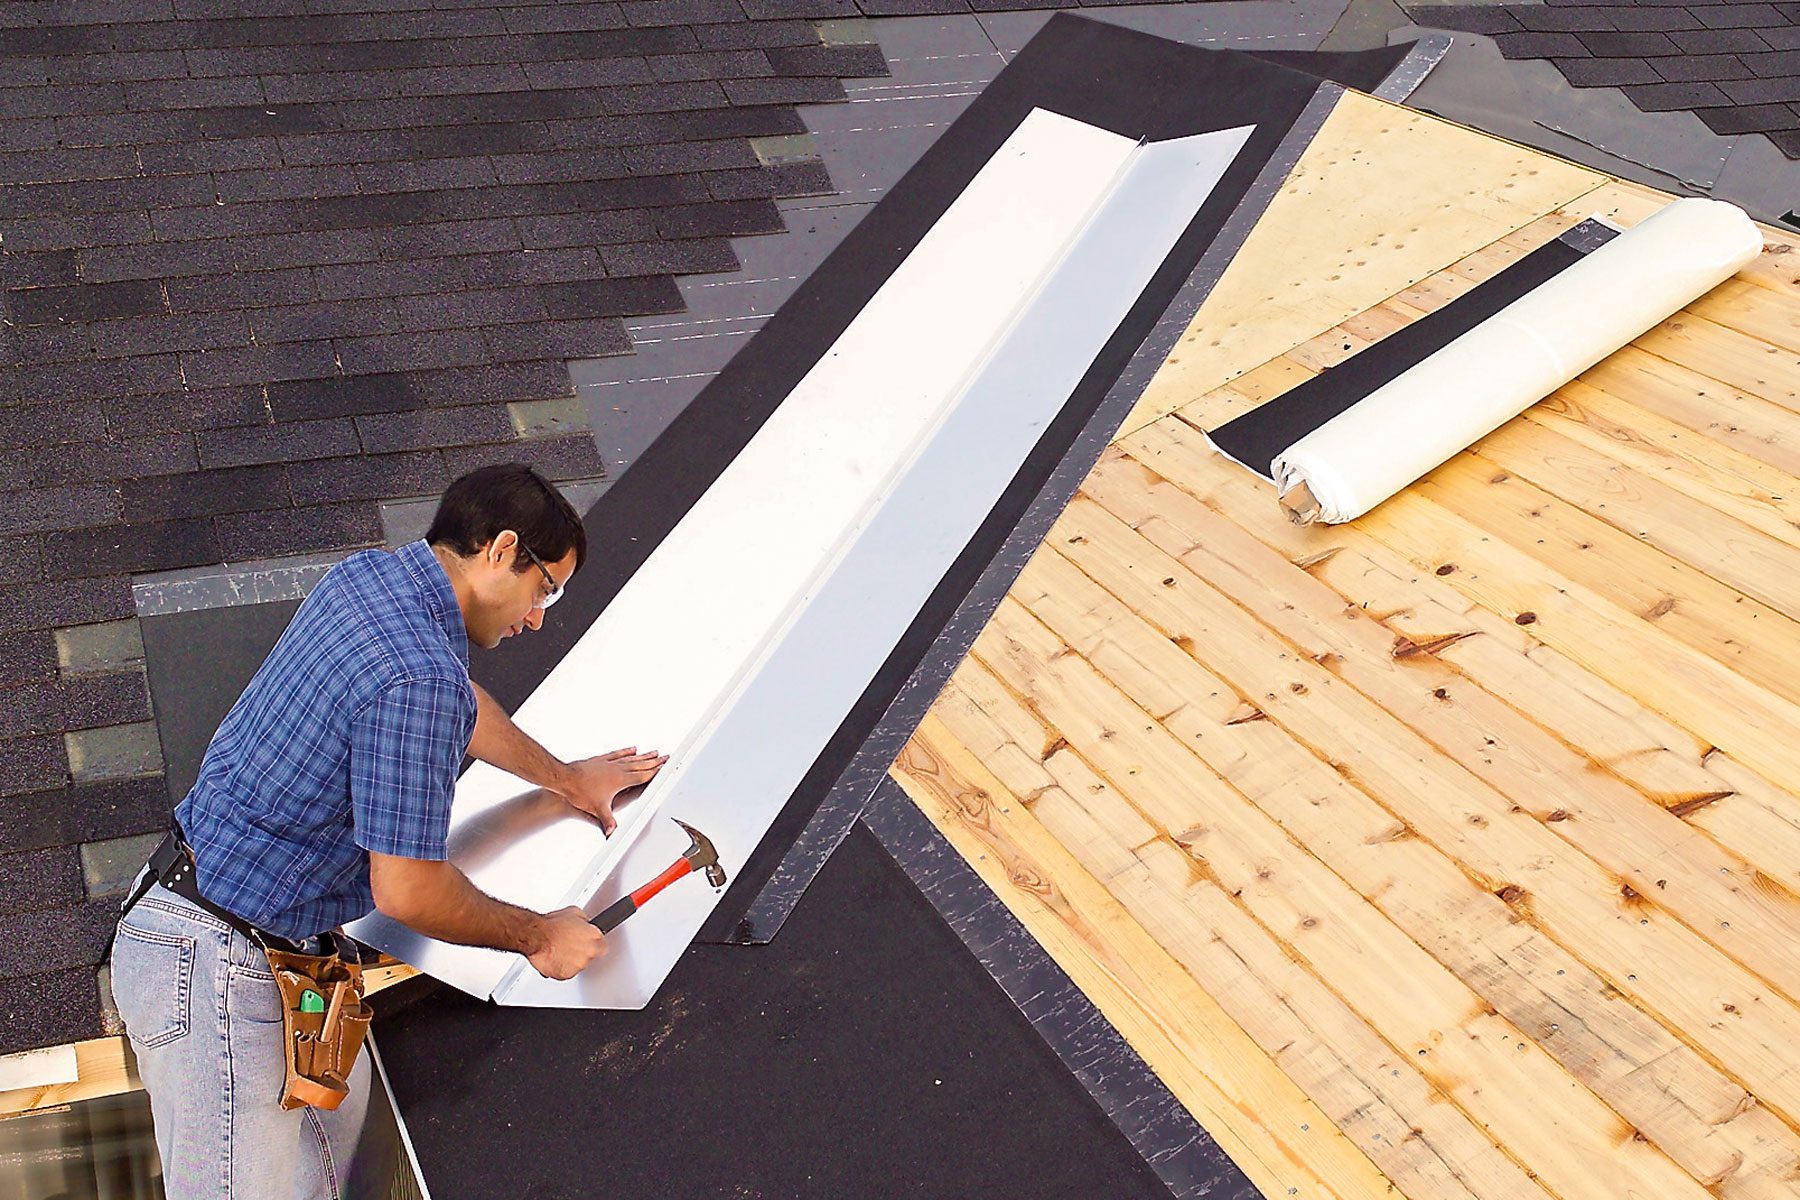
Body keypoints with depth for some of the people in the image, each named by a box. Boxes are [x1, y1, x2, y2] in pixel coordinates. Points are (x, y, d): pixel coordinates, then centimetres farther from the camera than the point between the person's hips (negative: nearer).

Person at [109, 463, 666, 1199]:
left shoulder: (364, 578, 3)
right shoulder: (418, 679, -26)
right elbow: (408, 892, -21)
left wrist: (568, 779, 36)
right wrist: (538, 937, -5)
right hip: (216, 966, -10)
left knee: (333, 1128, 17)